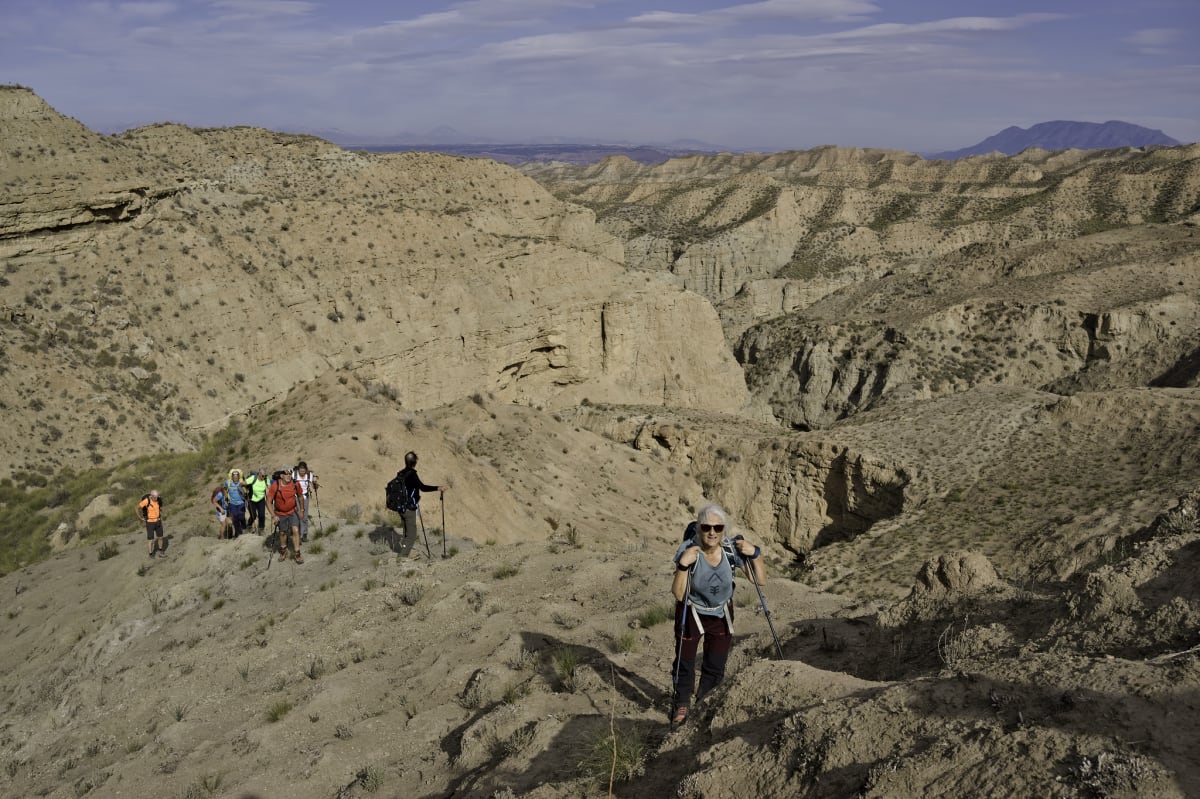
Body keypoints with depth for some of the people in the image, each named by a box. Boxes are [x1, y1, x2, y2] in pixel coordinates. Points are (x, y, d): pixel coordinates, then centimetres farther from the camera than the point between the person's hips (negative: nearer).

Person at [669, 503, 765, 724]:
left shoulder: (732, 549, -23)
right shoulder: (688, 550, -29)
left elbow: (761, 580, -14)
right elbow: (678, 594, -29)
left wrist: (755, 554, -29)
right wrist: (683, 565, -43)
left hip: (722, 614, 2)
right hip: (691, 613, -2)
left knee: (716, 666, 14)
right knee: (684, 661, 7)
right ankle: (682, 704, 33)